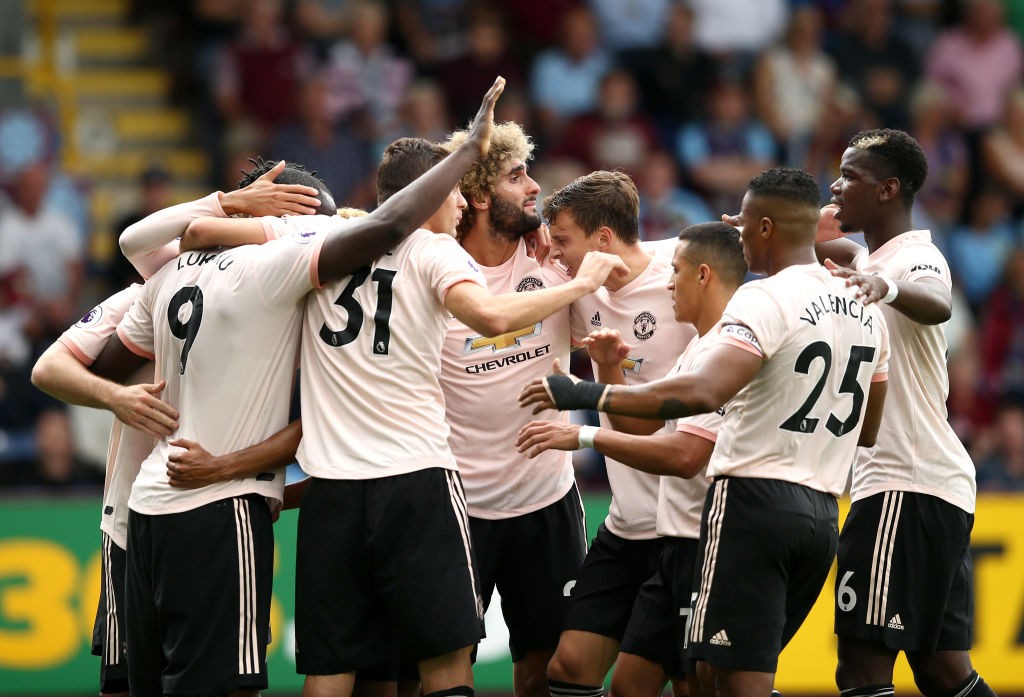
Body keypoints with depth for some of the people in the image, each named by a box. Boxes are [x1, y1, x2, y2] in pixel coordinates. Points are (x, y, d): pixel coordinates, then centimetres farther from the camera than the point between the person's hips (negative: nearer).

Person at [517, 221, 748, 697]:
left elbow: (684, 455, -26)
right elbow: (640, 426, 26)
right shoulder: (698, 349, 18)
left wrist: (586, 436, -21)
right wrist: (609, 369, 8)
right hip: (675, 548, 10)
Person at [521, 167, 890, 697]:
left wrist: (587, 394, -26)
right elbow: (867, 430, 22)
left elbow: (703, 392, -28)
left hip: (755, 499, -8)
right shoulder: (865, 310, 13)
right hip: (822, 511, 9)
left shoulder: (766, 299, -13)